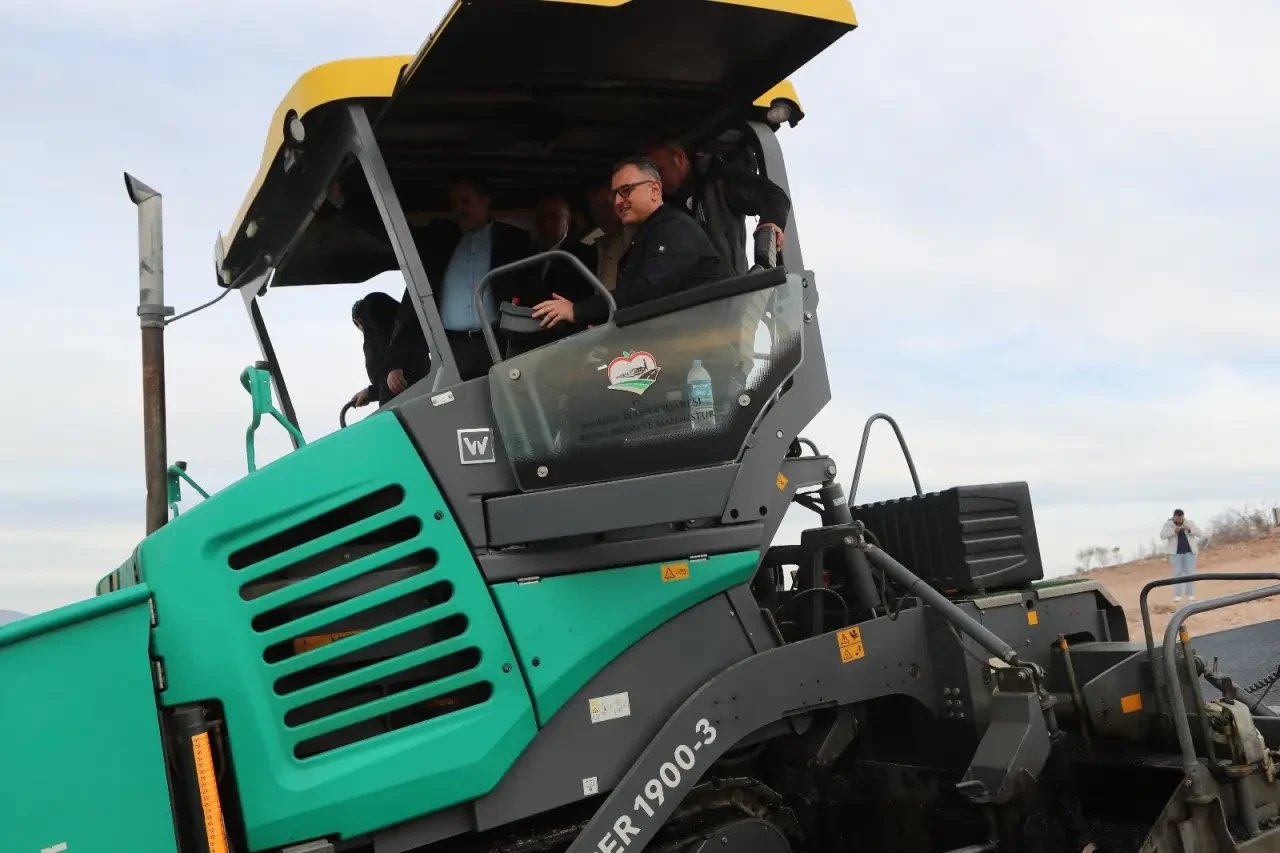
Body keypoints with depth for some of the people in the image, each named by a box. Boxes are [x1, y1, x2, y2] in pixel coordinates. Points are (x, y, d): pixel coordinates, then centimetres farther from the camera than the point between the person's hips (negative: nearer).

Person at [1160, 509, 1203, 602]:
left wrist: (1189, 529, -25)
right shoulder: (1168, 524, -4)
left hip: (1189, 551, 1)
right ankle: (1177, 595, -1)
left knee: (1190, 572, -2)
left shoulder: (1189, 523, 0)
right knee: (1177, 573, -4)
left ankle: (1190, 594, 5)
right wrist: (1174, 531, -29)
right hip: (1176, 552, -1)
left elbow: (1198, 533, -8)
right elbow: (1163, 535, -17)